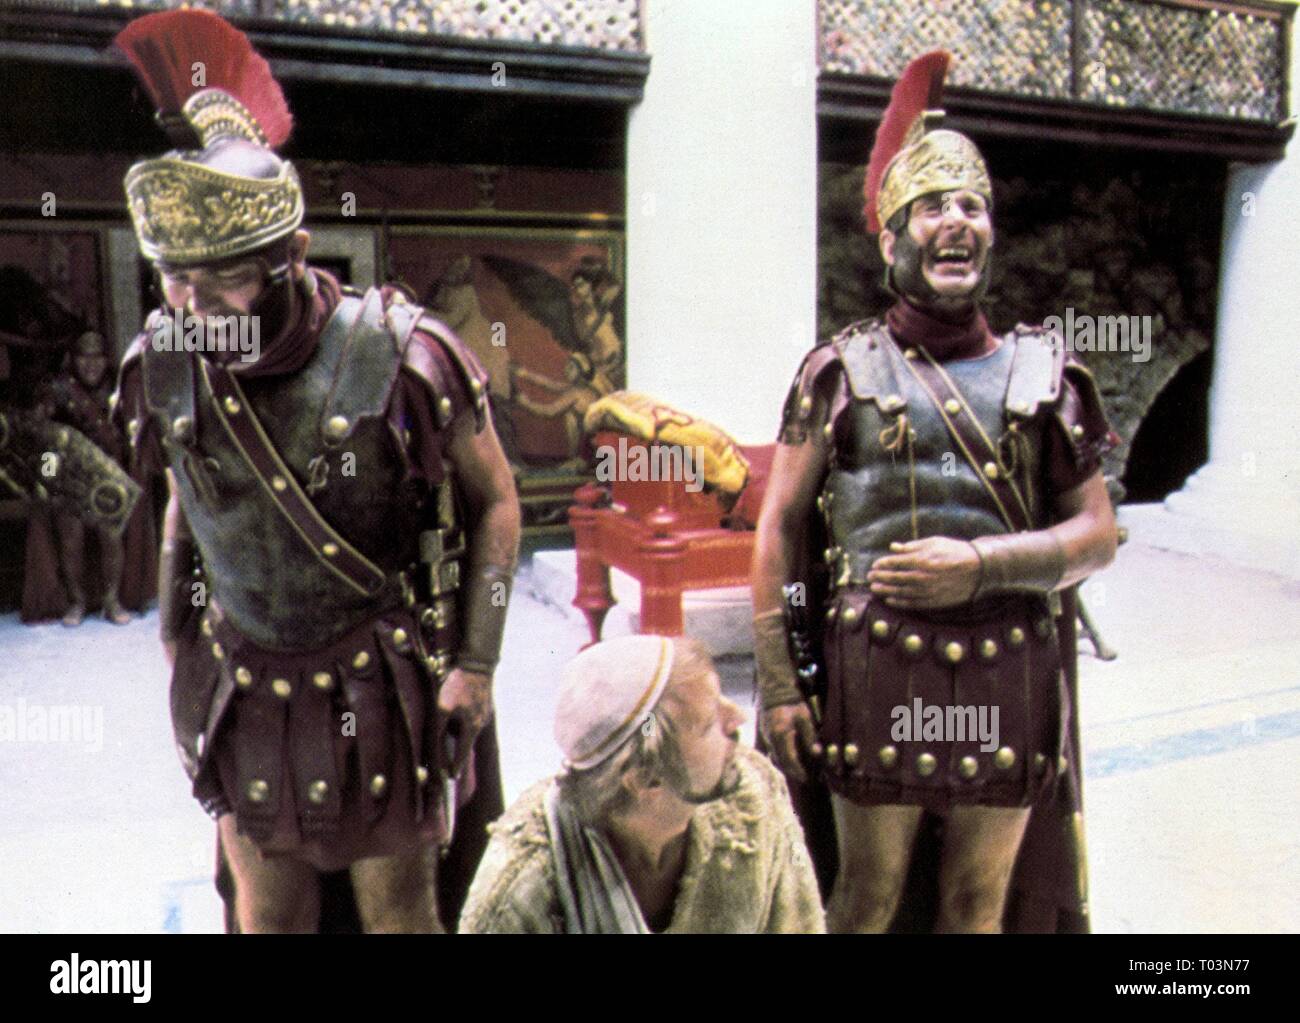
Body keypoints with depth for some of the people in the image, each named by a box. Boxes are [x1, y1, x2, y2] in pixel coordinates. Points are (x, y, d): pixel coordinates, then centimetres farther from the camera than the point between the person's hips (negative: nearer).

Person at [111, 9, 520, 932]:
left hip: (383, 683, -4)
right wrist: (176, 646, 14)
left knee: (399, 909, 12)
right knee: (266, 916, 17)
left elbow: (495, 501, -9)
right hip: (245, 685, 4)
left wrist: (475, 664, -9)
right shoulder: (165, 365, -7)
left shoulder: (403, 358, -21)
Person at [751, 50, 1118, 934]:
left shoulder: (1043, 371, 8)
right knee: (865, 901, 8)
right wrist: (778, 685, -5)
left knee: (980, 903, 14)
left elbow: (1098, 535, 7)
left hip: (1011, 679, 2)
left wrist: (981, 563, -11)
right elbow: (779, 529, 1)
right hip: (875, 673, -2)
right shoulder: (841, 369, 3)